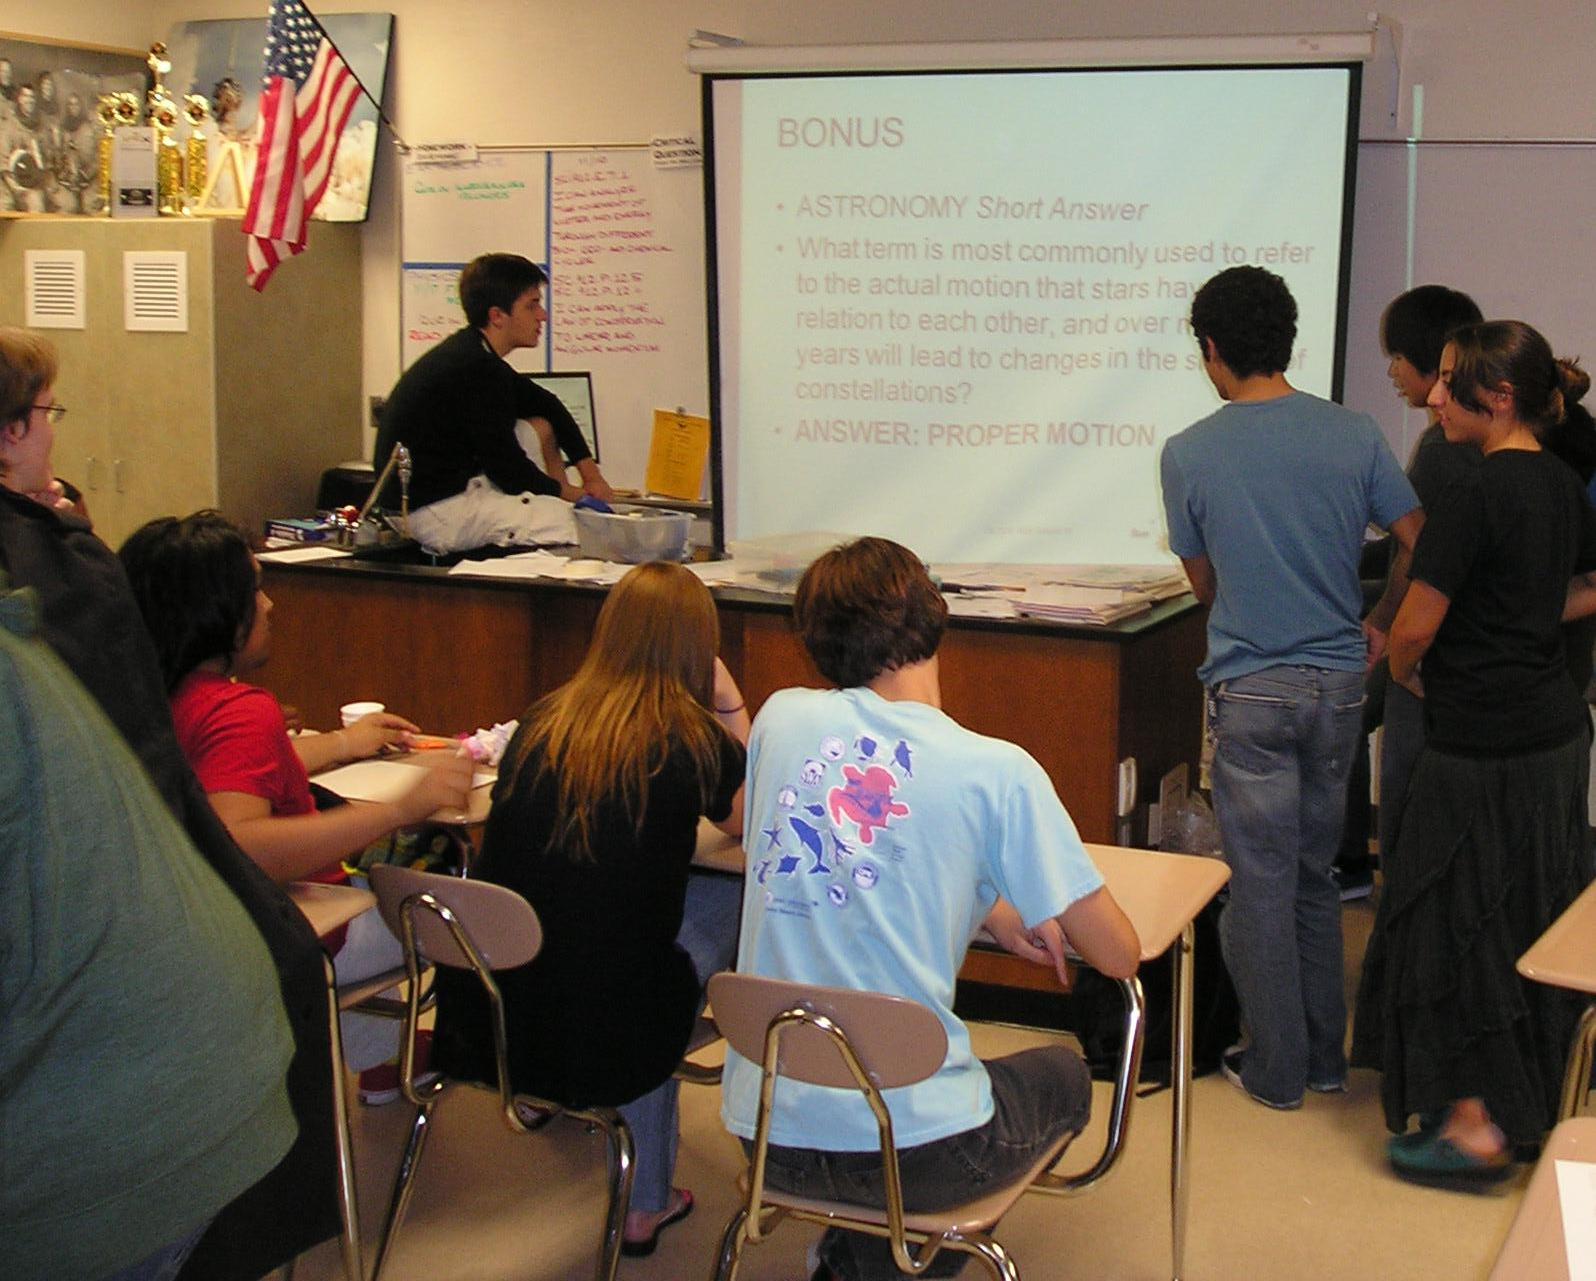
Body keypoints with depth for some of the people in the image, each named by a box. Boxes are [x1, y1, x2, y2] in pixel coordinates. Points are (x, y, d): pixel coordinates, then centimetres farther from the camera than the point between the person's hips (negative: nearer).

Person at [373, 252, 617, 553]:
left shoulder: (471, 354, 11)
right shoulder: (475, 369, -21)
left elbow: (548, 404, 24)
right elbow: (508, 469, -17)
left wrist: (590, 471, 17)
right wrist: (566, 492, 0)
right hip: (432, 512, -11)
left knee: (540, 425, 19)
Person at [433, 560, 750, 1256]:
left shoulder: (542, 721, 5)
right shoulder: (691, 738, -7)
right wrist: (731, 705, 11)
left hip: (489, 1017, 5)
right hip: (602, 1029, -5)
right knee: (730, 897, 18)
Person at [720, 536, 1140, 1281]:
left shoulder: (782, 718, -1)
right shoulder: (997, 771, -12)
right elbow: (1119, 956, -6)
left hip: (765, 1135, 5)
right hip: (910, 1150, -5)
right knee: (1062, 1075, 29)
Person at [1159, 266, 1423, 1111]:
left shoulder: (1188, 454, -9)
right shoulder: (1354, 434, -3)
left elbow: (1204, 583, 2)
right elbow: (1419, 545, 0)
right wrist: (1377, 625, 15)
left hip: (1250, 691, -3)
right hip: (1339, 684, 3)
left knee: (1261, 880, 7)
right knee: (1315, 874, 17)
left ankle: (1275, 1068, 16)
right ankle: (1325, 1056, 26)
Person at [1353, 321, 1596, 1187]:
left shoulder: (1473, 498, -19)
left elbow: (1413, 631, -17)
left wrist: (1399, 672, 4)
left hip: (1482, 743, -8)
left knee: (1455, 920, 2)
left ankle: (1477, 1127, 8)